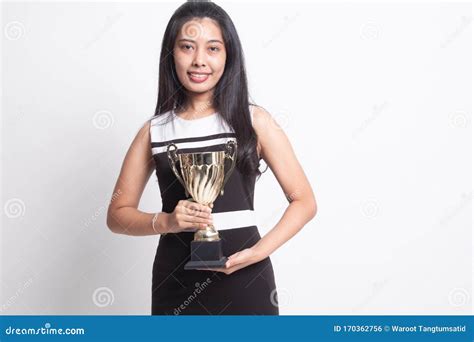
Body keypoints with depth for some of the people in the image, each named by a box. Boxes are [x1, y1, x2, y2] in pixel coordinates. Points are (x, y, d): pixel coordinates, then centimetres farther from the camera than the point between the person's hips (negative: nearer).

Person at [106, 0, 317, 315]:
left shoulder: (254, 120, -1)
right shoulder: (154, 130, 3)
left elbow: (304, 201, 0)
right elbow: (118, 215, 7)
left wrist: (256, 252, -14)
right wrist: (166, 221, -12)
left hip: (245, 278, -1)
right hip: (176, 281, 2)